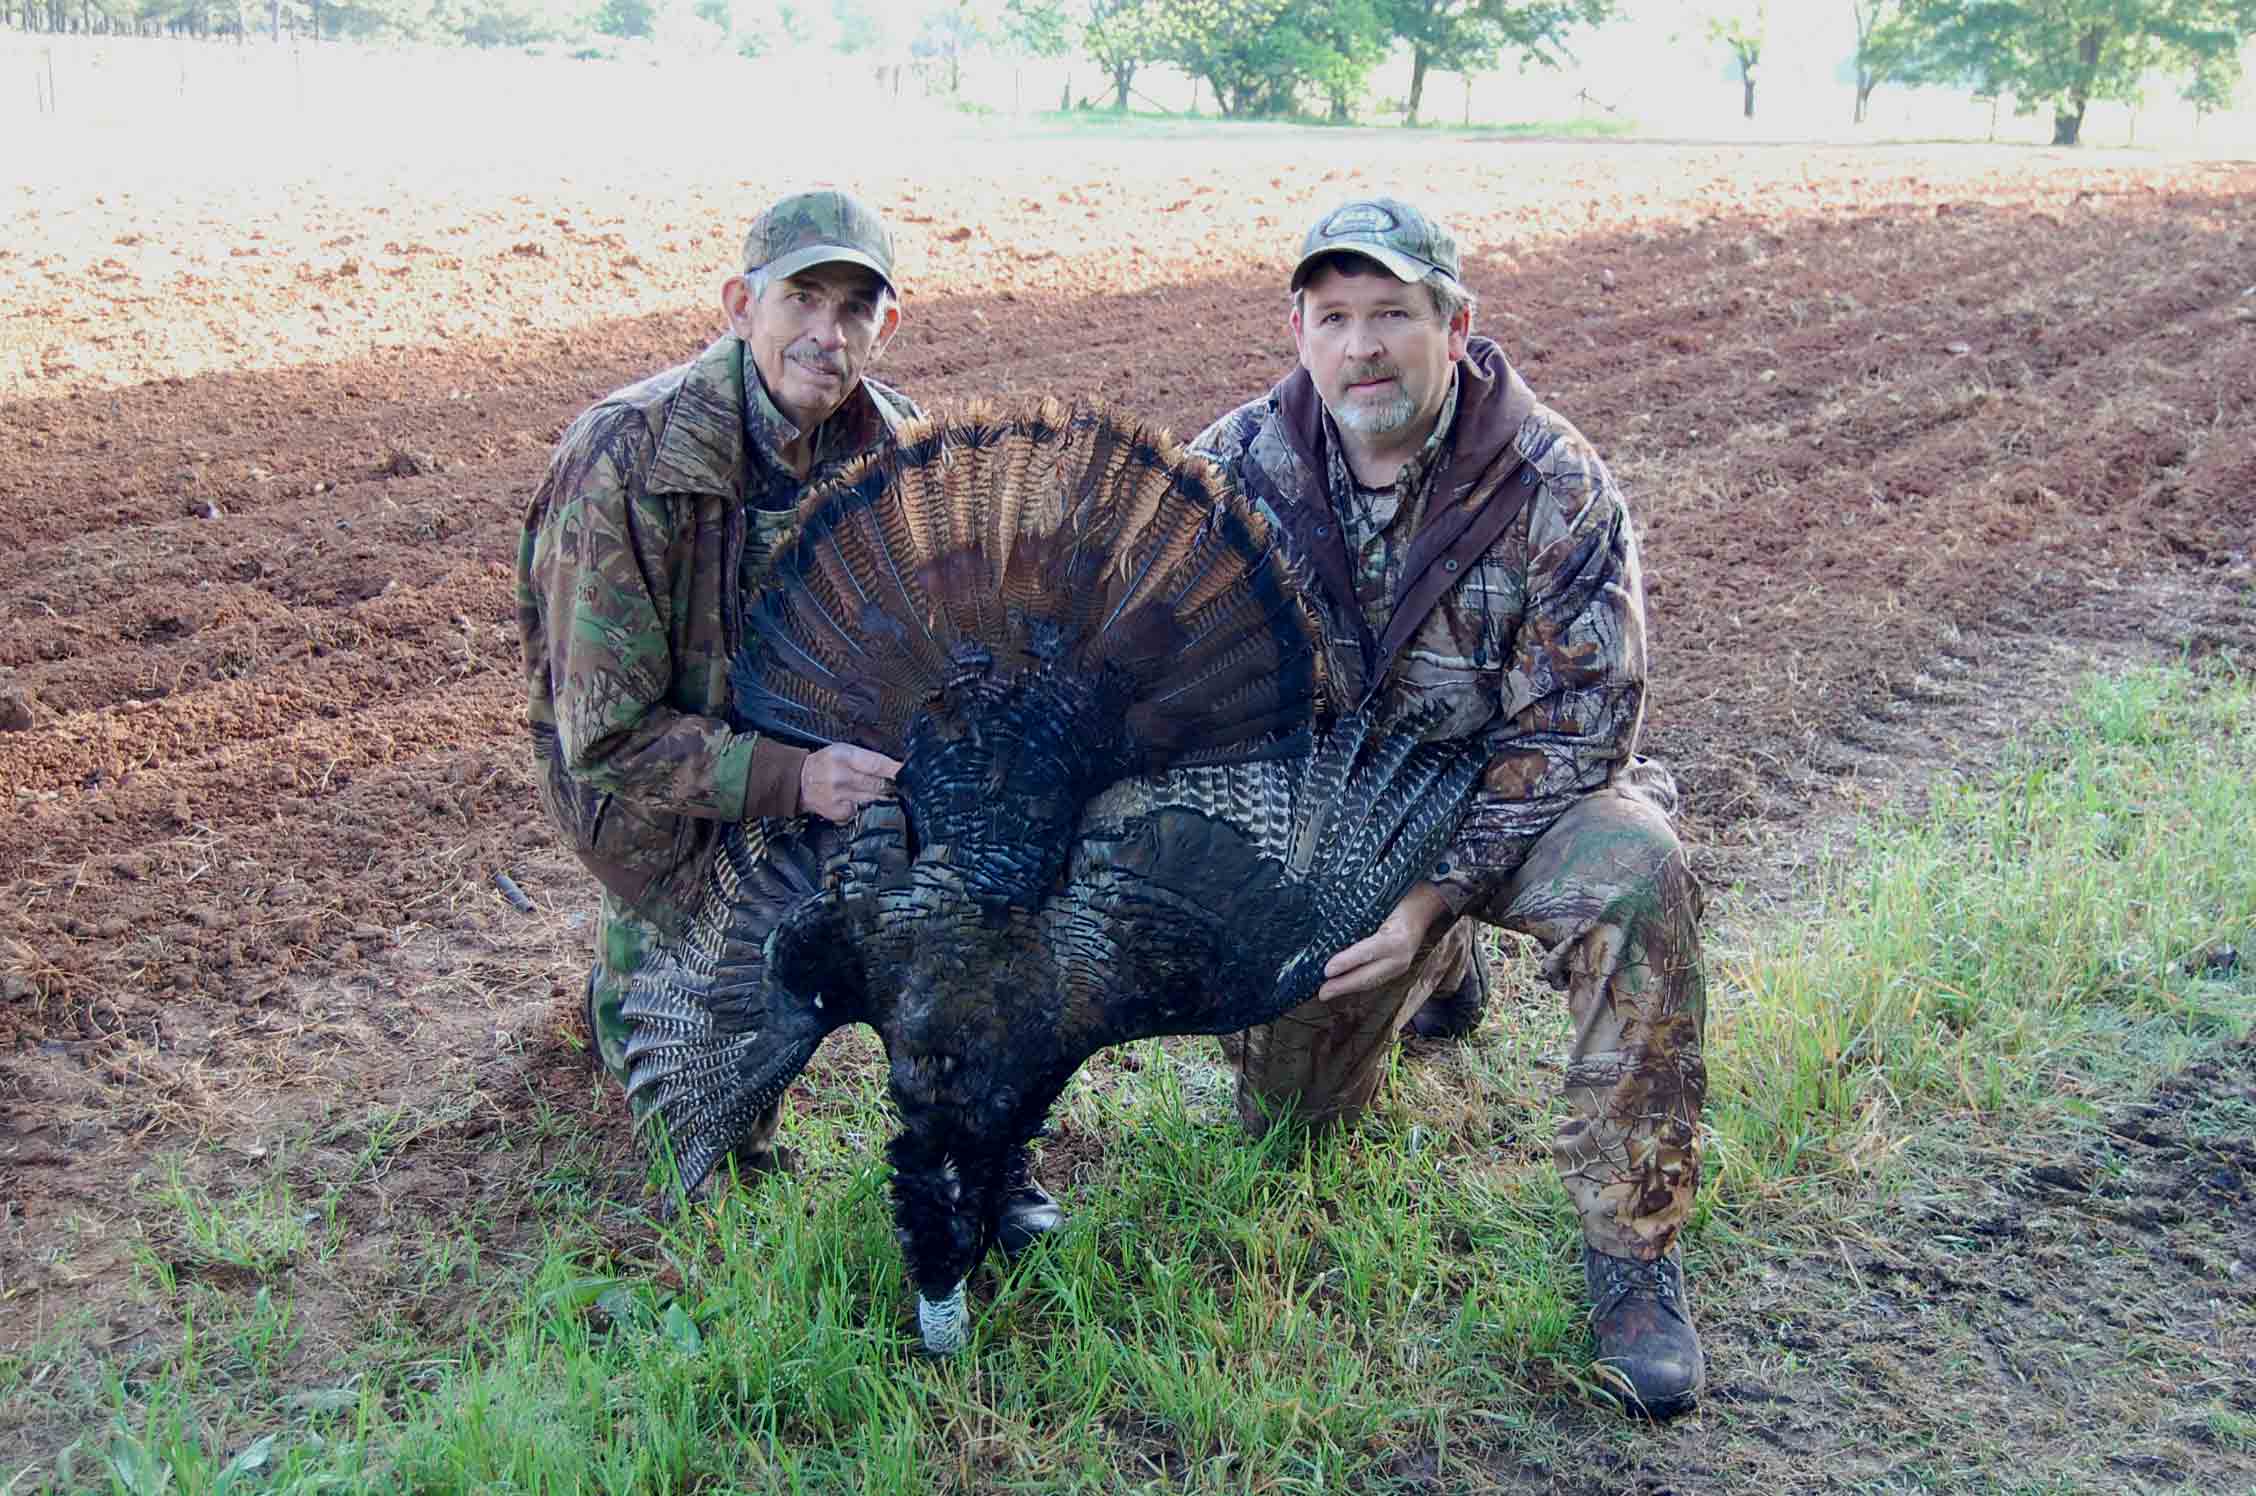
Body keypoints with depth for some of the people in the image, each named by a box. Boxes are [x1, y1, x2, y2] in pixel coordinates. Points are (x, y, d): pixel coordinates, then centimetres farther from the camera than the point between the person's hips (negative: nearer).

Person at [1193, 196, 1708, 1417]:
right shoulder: (1236, 467, -11)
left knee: (1633, 873, -36)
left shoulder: (1554, 487, -19)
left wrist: (1439, 889, -26)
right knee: (1286, 1109, 5)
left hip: (1515, 793, -3)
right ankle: (1430, 968, 38)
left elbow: (1572, 730, -18)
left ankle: (1631, 1249, -22)